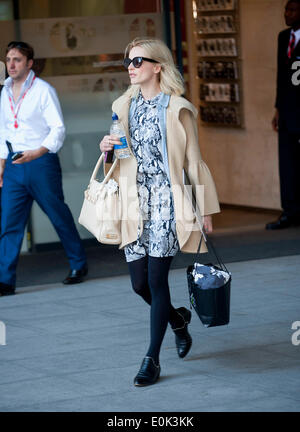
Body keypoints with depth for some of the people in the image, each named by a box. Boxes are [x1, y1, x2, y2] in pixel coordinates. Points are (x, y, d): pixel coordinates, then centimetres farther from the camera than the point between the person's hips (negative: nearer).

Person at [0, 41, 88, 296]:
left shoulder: (43, 90, -7)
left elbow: (58, 129, -11)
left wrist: (37, 153, -24)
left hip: (42, 163, -5)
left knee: (60, 217, 6)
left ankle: (79, 265, 25)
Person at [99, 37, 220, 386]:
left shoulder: (177, 109, -3)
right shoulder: (124, 106, 12)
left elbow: (193, 161, 1)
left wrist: (205, 209, 2)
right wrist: (108, 148, -1)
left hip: (165, 201, -5)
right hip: (134, 202, 5)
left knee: (156, 280, -7)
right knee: (139, 283, 5)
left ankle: (152, 359, 1)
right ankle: (177, 319, 36)